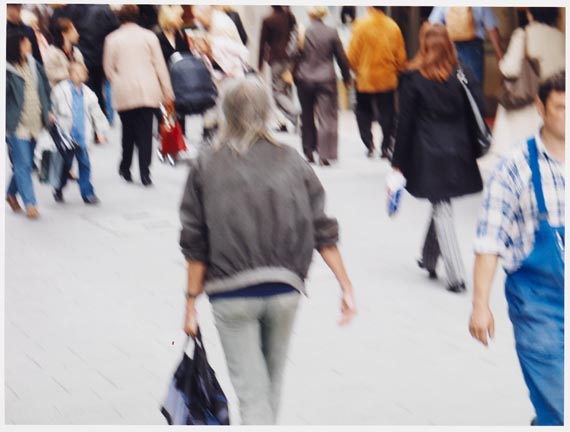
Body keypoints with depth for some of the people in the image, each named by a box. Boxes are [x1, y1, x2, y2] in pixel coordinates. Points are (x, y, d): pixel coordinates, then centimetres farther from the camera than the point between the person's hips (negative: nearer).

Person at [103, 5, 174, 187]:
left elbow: (108, 67, 3)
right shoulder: (148, 36, 2)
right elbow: (160, 65, 3)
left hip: (123, 94, 1)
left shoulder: (112, 39, 2)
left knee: (128, 131, 15)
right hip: (147, 92, 0)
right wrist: (167, 91, 7)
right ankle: (144, 174, -8)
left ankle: (125, 168, 22)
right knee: (145, 132, -1)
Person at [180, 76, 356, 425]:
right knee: (272, 381, 22)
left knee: (251, 391, 2)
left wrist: (192, 301, 3)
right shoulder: (292, 162, 1)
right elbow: (323, 231, -1)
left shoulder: (206, 167, -4)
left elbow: (195, 245, -4)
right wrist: (347, 287, 3)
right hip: (285, 289, 2)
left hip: (231, 294, -2)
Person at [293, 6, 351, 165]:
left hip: (305, 80, 1)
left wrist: (293, 75, 12)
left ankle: (309, 152, 23)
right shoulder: (331, 33, -6)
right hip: (326, 79, -1)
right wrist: (346, 76, 14)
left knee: (307, 118, 15)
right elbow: (341, 57, 1)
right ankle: (324, 154, -13)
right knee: (326, 117, -3)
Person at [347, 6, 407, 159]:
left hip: (365, 78, -2)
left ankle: (369, 145, 5)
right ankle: (386, 146, 8)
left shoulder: (361, 25, -12)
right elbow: (401, 56, 2)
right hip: (388, 78, 2)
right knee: (387, 113, 11)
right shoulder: (393, 26, -4)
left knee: (364, 112, 14)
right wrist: (397, 71, 19)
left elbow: (353, 53, -8)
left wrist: (355, 69, 11)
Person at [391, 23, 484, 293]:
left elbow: (405, 122, -5)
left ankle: (456, 275, -6)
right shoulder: (464, 76, -1)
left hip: (427, 155, -3)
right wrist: (474, 153, 10)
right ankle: (429, 259, 35)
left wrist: (399, 163, 2)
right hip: (459, 153, 3)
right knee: (440, 206, 20)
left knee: (441, 210, 1)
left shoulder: (412, 79, -8)